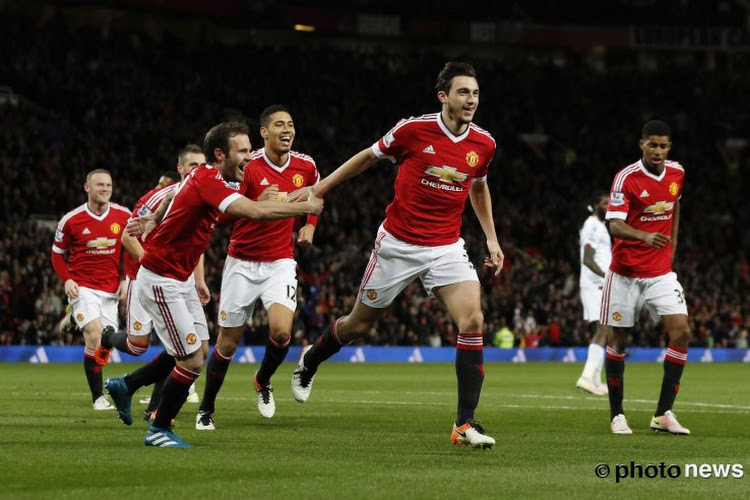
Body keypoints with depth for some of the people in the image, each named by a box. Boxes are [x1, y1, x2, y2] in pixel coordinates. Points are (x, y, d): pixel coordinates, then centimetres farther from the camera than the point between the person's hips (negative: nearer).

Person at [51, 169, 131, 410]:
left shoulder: (124, 216, 0)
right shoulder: (71, 220, -5)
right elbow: (57, 253, 6)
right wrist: (66, 280, -8)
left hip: (111, 290, 3)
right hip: (83, 288, -3)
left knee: (106, 345, 3)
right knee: (95, 336, -20)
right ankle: (98, 397, -14)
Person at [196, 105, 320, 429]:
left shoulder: (306, 166, 0)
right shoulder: (248, 166, -12)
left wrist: (310, 225, 7)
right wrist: (257, 204, -29)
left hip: (280, 263, 2)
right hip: (242, 264, -2)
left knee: (281, 331, -21)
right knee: (228, 342, 2)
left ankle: (263, 382, 11)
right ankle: (206, 409, 22)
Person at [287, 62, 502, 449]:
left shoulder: (483, 144, -2)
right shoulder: (413, 130, -13)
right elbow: (369, 156, 4)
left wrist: (491, 238, 15)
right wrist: (319, 188, 6)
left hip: (447, 248, 2)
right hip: (398, 244, -2)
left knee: (473, 321, -19)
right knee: (359, 323, 11)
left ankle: (465, 424, -14)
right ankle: (309, 363, 45)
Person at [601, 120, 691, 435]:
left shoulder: (677, 173, 3)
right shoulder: (626, 178, -14)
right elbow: (614, 224, -23)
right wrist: (645, 236, -40)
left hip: (660, 272, 4)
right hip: (625, 272, -4)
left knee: (681, 331, -11)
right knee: (618, 339, 3)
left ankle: (663, 414, -3)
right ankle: (617, 415, 16)